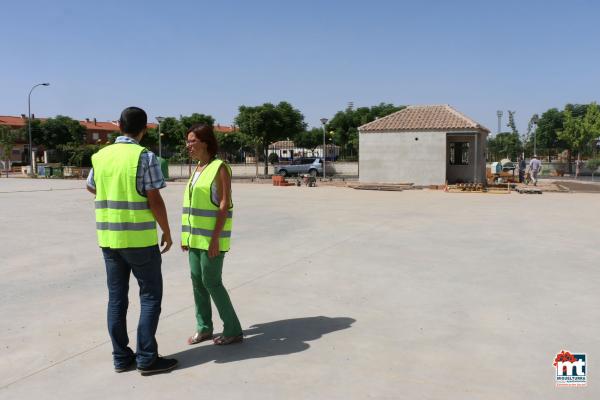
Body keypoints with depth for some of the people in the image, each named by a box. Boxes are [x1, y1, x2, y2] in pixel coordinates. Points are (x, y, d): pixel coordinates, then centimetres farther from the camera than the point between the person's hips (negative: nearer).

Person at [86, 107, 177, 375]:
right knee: (150, 295, 5)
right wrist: (167, 232, -2)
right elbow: (155, 201, -14)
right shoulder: (145, 156, -12)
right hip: (139, 239, -6)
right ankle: (146, 358, 5)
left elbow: (91, 186, 25)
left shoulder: (101, 156, 6)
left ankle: (121, 356, 18)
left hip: (108, 237, 6)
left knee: (117, 297, 11)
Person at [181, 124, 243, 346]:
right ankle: (203, 327, 23)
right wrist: (186, 234, 13)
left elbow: (225, 205, -15)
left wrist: (215, 238, -20)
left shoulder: (220, 168, -11)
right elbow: (191, 204, 15)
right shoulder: (197, 169, 12)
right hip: (196, 236, 8)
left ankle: (233, 330, 7)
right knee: (197, 281, 10)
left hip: (211, 237, -7)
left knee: (211, 282, -5)